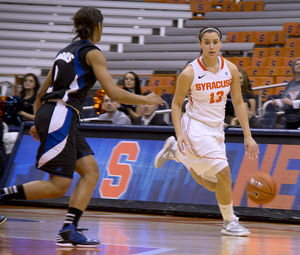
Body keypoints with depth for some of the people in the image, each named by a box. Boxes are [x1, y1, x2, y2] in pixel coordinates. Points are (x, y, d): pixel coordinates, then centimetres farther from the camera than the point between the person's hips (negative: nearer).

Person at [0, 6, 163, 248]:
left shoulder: (67, 51, 22)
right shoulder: (92, 53, -2)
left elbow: (42, 91, 26)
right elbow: (114, 93, -9)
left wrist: (38, 123, 36)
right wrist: (146, 100, 5)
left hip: (48, 112, 9)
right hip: (60, 116, -9)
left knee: (91, 171, 5)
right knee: (58, 186, -9)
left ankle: (69, 229, -4)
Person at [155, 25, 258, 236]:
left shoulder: (230, 69, -6)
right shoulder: (190, 73, -17)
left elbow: (238, 103, 2)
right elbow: (177, 103, -6)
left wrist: (248, 136, -2)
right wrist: (180, 134, -17)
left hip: (216, 128, 6)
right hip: (196, 127, -6)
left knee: (212, 184, 15)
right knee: (223, 171, -18)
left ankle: (175, 151, 35)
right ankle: (230, 223, -2)